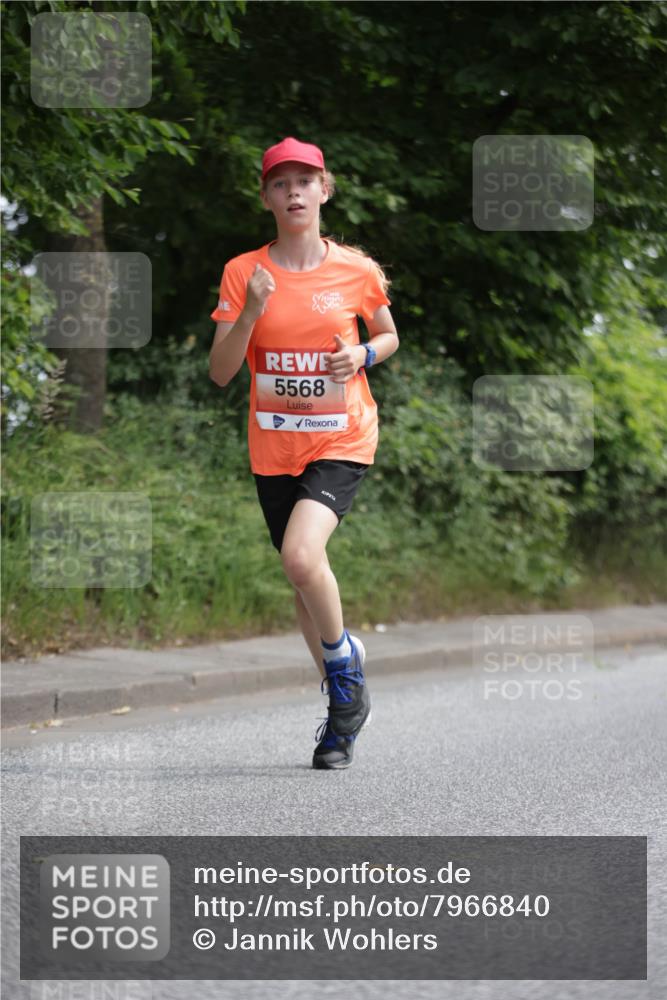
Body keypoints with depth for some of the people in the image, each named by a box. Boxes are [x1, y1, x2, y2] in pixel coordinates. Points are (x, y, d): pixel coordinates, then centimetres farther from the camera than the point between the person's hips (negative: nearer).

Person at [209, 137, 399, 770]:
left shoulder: (356, 271, -3)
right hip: (273, 444, 3)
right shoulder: (243, 273, -1)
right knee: (301, 576, 11)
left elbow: (388, 337, 15)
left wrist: (361, 355, -7)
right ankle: (344, 706, 30)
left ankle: (345, 660, 2)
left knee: (302, 555, -26)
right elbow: (220, 372, -4)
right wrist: (251, 313, -19)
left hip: (342, 438, -3)